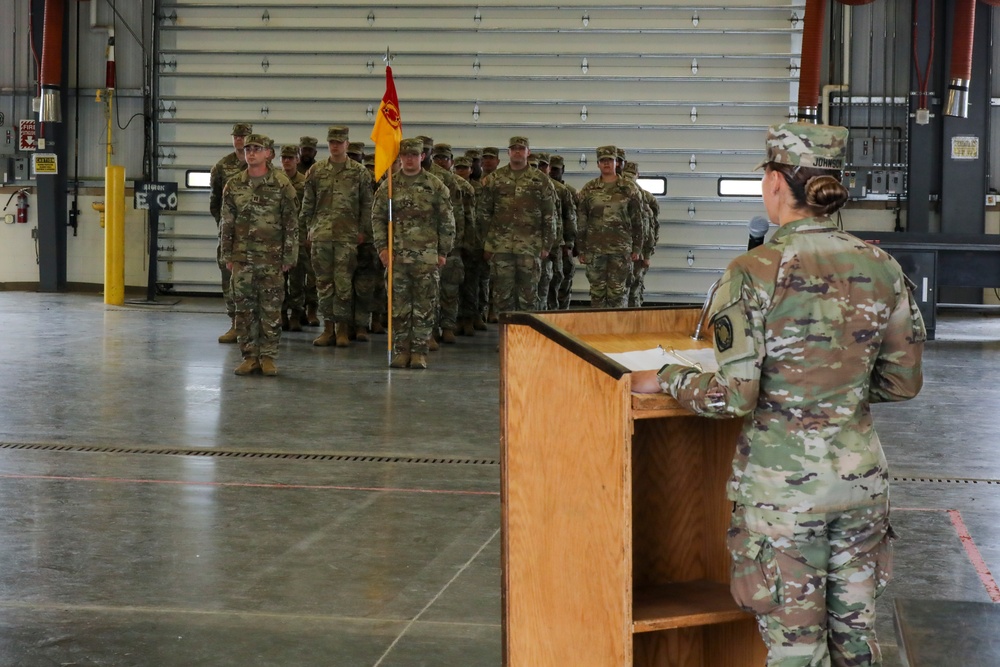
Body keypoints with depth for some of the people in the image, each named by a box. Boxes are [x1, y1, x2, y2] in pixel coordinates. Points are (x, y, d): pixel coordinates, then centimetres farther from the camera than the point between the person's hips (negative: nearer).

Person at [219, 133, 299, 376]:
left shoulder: (281, 185, -2)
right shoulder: (233, 185, 6)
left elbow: (291, 224, 0)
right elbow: (227, 223, 10)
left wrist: (289, 257, -3)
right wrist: (227, 255, 6)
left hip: (271, 258, -2)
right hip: (242, 258, 3)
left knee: (271, 308, 0)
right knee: (245, 307, 4)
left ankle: (268, 357, 6)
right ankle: (249, 356, 10)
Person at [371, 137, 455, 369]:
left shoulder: (436, 186, 3)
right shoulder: (389, 186, 7)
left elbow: (447, 221, 5)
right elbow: (377, 217, 9)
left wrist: (443, 252, 2)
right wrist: (382, 247, -1)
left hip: (427, 257, -1)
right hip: (397, 255, 1)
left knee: (425, 305, -1)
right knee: (399, 304, 4)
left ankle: (419, 351, 5)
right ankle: (401, 350, 11)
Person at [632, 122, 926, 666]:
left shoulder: (755, 273, -15)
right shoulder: (881, 268, 0)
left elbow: (734, 397, -17)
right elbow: (904, 382, 7)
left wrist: (663, 378, -1)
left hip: (783, 483, -5)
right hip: (860, 474, 5)